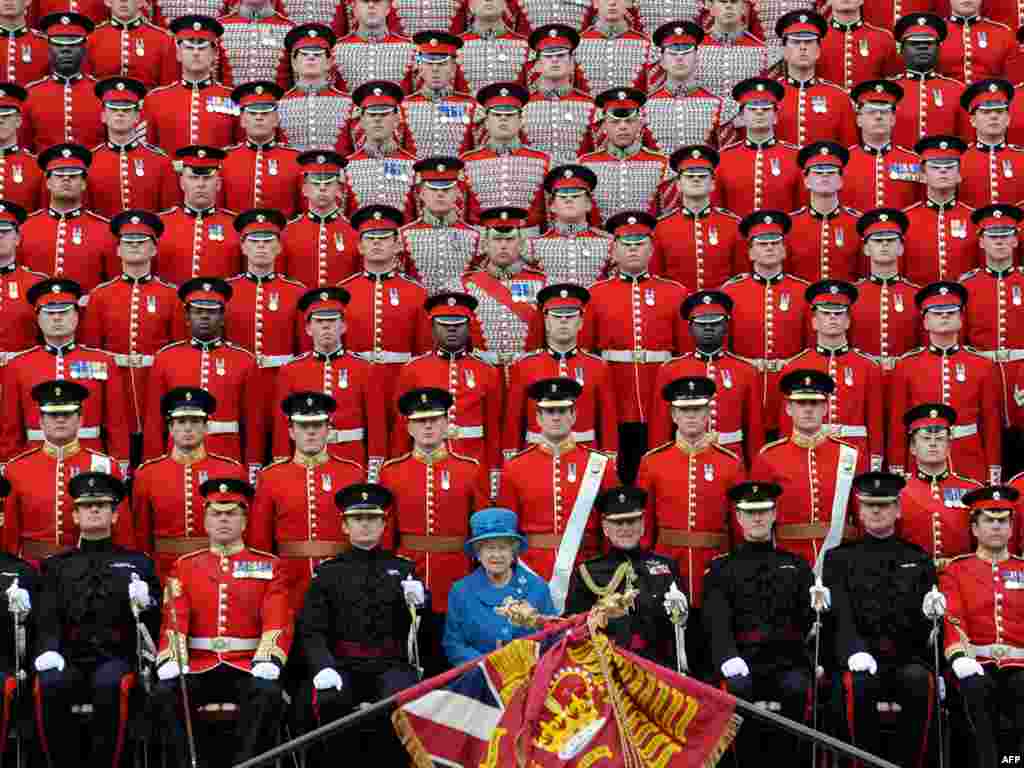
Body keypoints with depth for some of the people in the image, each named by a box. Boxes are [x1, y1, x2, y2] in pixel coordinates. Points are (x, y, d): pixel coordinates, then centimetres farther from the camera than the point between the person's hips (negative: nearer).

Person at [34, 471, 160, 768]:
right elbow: (47, 618, 8)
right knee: (48, 684, -33)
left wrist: (145, 603, -12)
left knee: (109, 685, -36)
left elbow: (154, 622, 12)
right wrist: (49, 649, -14)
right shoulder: (57, 565, 19)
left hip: (116, 657, -1)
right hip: (70, 658, 1)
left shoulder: (137, 563, 17)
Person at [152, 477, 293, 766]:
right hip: (198, 668, 1)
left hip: (248, 668, -1)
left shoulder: (268, 566, 10)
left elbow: (279, 623, 0)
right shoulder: (185, 566, 14)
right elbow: (173, 623, 5)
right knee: (163, 693, -28)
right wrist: (171, 663, -15)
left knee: (269, 694, -33)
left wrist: (267, 663, -19)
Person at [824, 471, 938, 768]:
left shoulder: (919, 559, 18)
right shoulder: (839, 558, 13)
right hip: (860, 657, -1)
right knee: (860, 682, -35)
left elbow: (928, 621, 13)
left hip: (908, 657, 1)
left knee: (919, 680, -33)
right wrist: (856, 650, -22)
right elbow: (840, 615, -2)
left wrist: (932, 612, -13)